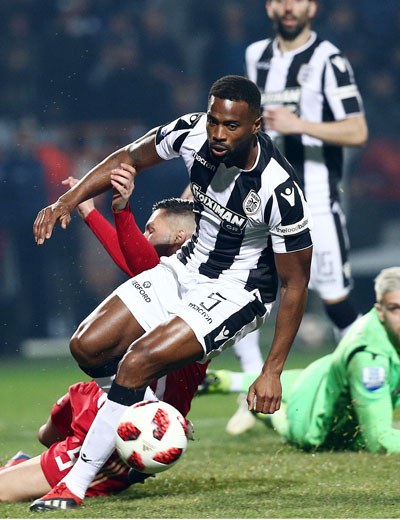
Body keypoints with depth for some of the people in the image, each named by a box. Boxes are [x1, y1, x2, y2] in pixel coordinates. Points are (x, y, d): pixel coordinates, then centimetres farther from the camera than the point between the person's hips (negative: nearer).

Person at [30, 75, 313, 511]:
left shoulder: (280, 190, -28)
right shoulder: (192, 134, -14)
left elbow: (295, 284, -18)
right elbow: (130, 158, 7)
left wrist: (272, 371, -18)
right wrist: (68, 200, -6)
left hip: (236, 293, -7)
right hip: (185, 268, 7)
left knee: (137, 363, -24)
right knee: (87, 347, -6)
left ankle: (73, 488, -15)